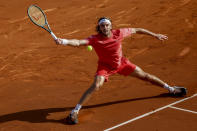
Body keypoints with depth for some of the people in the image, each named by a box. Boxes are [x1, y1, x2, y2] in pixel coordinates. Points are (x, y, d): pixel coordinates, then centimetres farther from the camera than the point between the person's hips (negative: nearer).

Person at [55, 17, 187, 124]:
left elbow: (136, 30, -9)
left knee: (145, 76, 12)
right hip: (105, 66, -3)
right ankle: (75, 111, -21)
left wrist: (155, 35, 0)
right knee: (96, 85, -27)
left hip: (121, 63, 3)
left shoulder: (119, 33, -24)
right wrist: (64, 41, -65)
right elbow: (78, 42, -45)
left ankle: (171, 89, 35)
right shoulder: (95, 39, -30)